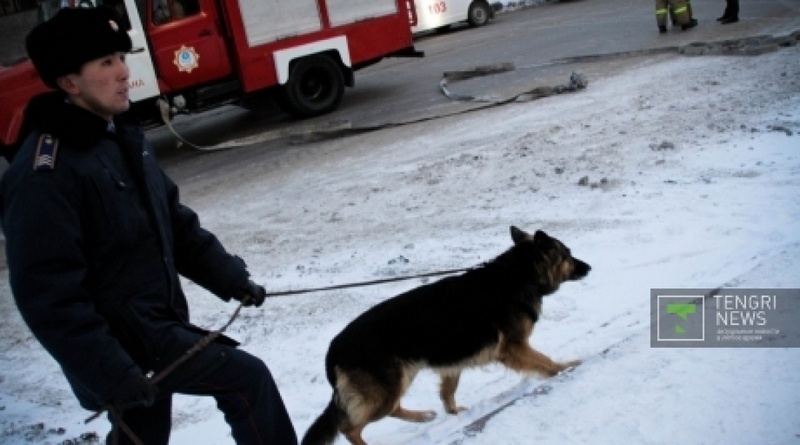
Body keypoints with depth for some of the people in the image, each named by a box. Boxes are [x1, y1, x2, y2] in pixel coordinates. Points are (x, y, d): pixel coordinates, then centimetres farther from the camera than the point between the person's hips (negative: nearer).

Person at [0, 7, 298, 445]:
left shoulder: (122, 138, 8)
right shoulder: (44, 175, -22)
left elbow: (175, 223, 14)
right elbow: (48, 296, -24)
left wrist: (231, 278, 8)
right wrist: (113, 375, -25)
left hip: (158, 324, 9)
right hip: (124, 343, -9)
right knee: (247, 378, -6)